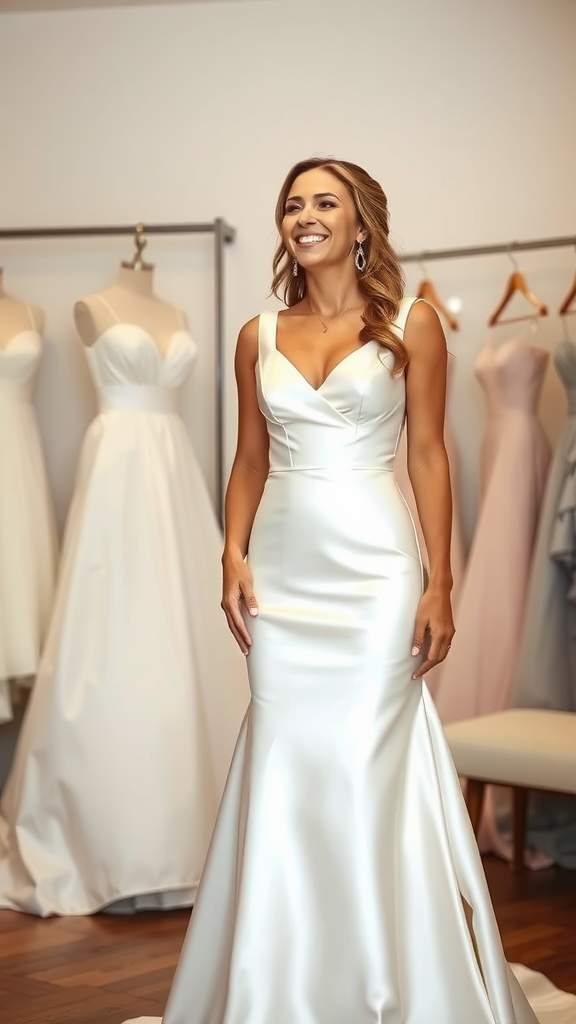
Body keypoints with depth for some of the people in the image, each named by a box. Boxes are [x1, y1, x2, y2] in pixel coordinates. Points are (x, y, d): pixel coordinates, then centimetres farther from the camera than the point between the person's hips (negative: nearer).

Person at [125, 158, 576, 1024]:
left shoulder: (412, 326, 0)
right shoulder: (259, 337, 9)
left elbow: (429, 456, -2)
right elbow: (250, 460, 13)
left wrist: (441, 585, -6)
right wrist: (233, 554, -1)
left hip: (373, 568, -3)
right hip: (283, 569, 3)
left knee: (368, 765, -1)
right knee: (284, 766, 5)